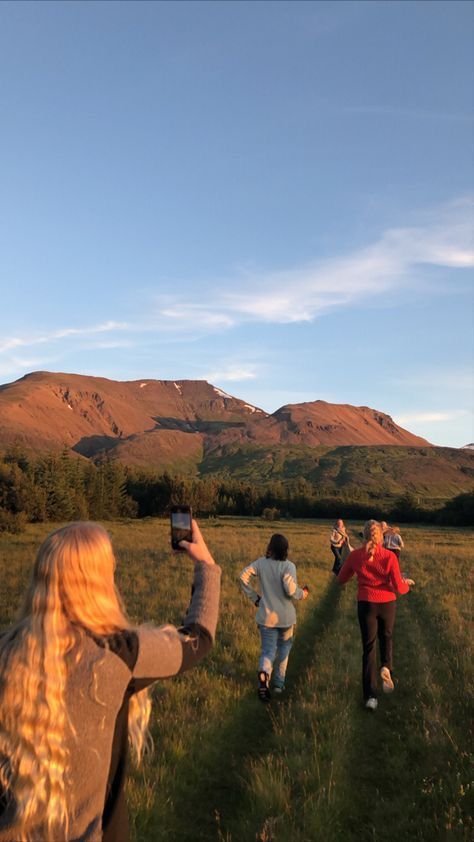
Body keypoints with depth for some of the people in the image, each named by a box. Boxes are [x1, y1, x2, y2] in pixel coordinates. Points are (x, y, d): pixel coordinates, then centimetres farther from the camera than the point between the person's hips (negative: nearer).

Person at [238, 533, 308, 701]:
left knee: (268, 651, 7)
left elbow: (243, 576, -8)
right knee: (283, 650, 21)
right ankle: (279, 683, 28)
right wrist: (302, 594, -1)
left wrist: (254, 597, 2)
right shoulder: (288, 566, -15)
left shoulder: (261, 563, -4)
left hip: (266, 616, 2)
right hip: (285, 617, -1)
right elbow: (291, 590, -23)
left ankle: (264, 674, -22)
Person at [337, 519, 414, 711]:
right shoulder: (389, 556, -13)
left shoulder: (355, 555, -8)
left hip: (366, 604, 0)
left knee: (368, 646, 11)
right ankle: (386, 666, 0)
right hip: (387, 603, 0)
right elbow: (399, 588, -10)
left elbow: (341, 579, 4)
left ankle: (370, 695, 9)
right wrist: (406, 584, 12)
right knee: (386, 637, 27)